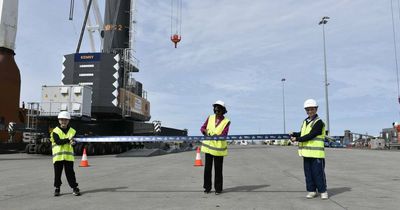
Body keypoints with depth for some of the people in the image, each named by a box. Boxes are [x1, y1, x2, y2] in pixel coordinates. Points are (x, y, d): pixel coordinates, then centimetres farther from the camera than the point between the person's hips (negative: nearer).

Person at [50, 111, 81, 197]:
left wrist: (73, 142, -28)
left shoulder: (72, 131, 7)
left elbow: (74, 141, -4)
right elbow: (58, 141, -14)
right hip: (58, 156, -1)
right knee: (57, 173, 8)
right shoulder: (55, 131, 0)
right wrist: (68, 139, -24)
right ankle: (57, 188, 23)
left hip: (68, 156, 1)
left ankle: (74, 188, 10)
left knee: (70, 172, 3)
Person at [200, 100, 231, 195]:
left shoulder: (226, 121, -6)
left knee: (218, 169, 3)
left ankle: (218, 188, 15)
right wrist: (205, 131, -18)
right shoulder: (210, 118, 4)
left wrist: (216, 136, -37)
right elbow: (202, 128, 5)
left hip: (219, 148, -2)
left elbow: (224, 134, -17)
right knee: (207, 168, 6)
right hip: (208, 146, 3)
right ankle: (207, 187, 17)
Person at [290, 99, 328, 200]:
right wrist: (294, 134, -2)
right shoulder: (305, 122, 15)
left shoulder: (319, 122, -10)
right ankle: (312, 191, 20)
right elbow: (302, 134, 18)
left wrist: (297, 139, -16)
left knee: (318, 173, -2)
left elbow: (310, 135, -18)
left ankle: (323, 191, 11)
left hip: (316, 153, -7)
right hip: (306, 153, 7)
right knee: (308, 173, 10)